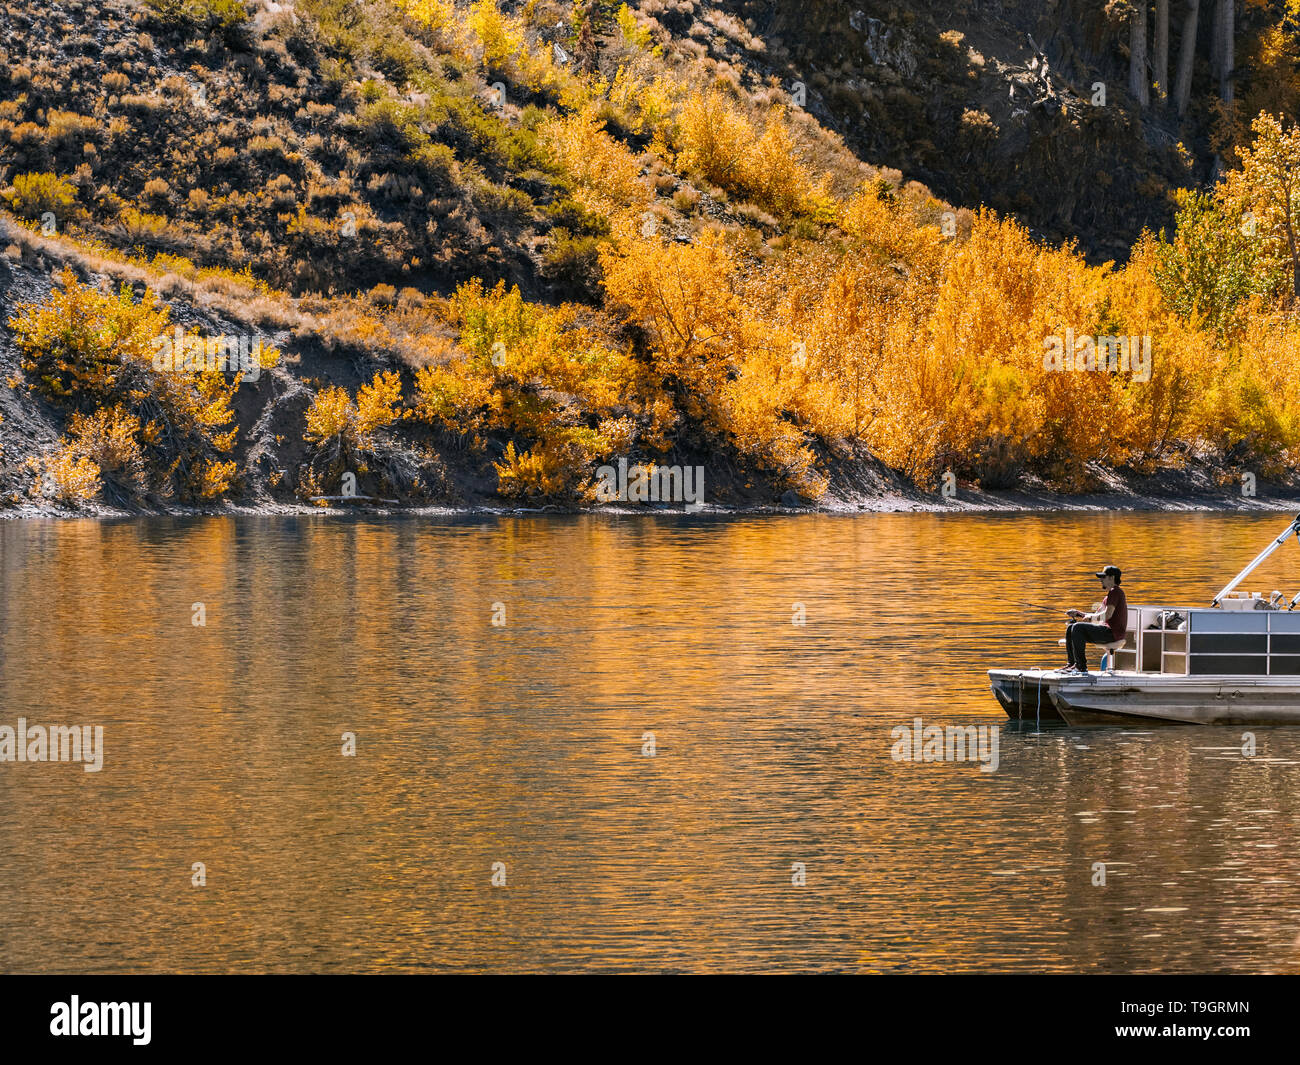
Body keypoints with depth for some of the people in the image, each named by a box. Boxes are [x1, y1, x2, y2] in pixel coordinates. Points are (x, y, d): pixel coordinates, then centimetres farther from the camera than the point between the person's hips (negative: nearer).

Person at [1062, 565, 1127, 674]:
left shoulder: (1115, 592, -9)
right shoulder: (1110, 594, 25)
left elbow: (1107, 615, -21)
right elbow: (1097, 616, 25)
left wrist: (1091, 617, -6)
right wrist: (1078, 614, 12)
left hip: (1113, 632, -10)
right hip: (1107, 631, 10)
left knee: (1078, 627, -25)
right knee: (1070, 628, 7)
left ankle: (1081, 666, -24)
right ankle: (1072, 664, 3)